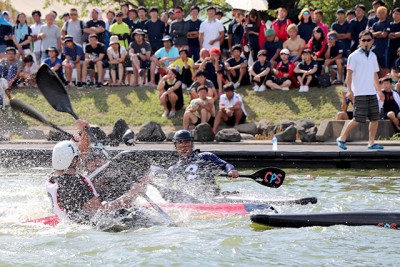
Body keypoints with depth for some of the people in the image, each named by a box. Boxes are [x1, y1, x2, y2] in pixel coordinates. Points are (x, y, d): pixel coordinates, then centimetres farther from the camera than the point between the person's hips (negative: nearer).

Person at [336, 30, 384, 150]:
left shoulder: (373, 56, 15)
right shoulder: (354, 56, -5)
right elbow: (349, 74, -8)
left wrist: (379, 91, 21)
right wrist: (350, 91, -16)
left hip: (372, 93, 7)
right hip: (360, 94, -7)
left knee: (375, 118, 2)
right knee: (358, 119, -8)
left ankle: (371, 142, 8)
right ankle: (342, 138, 3)